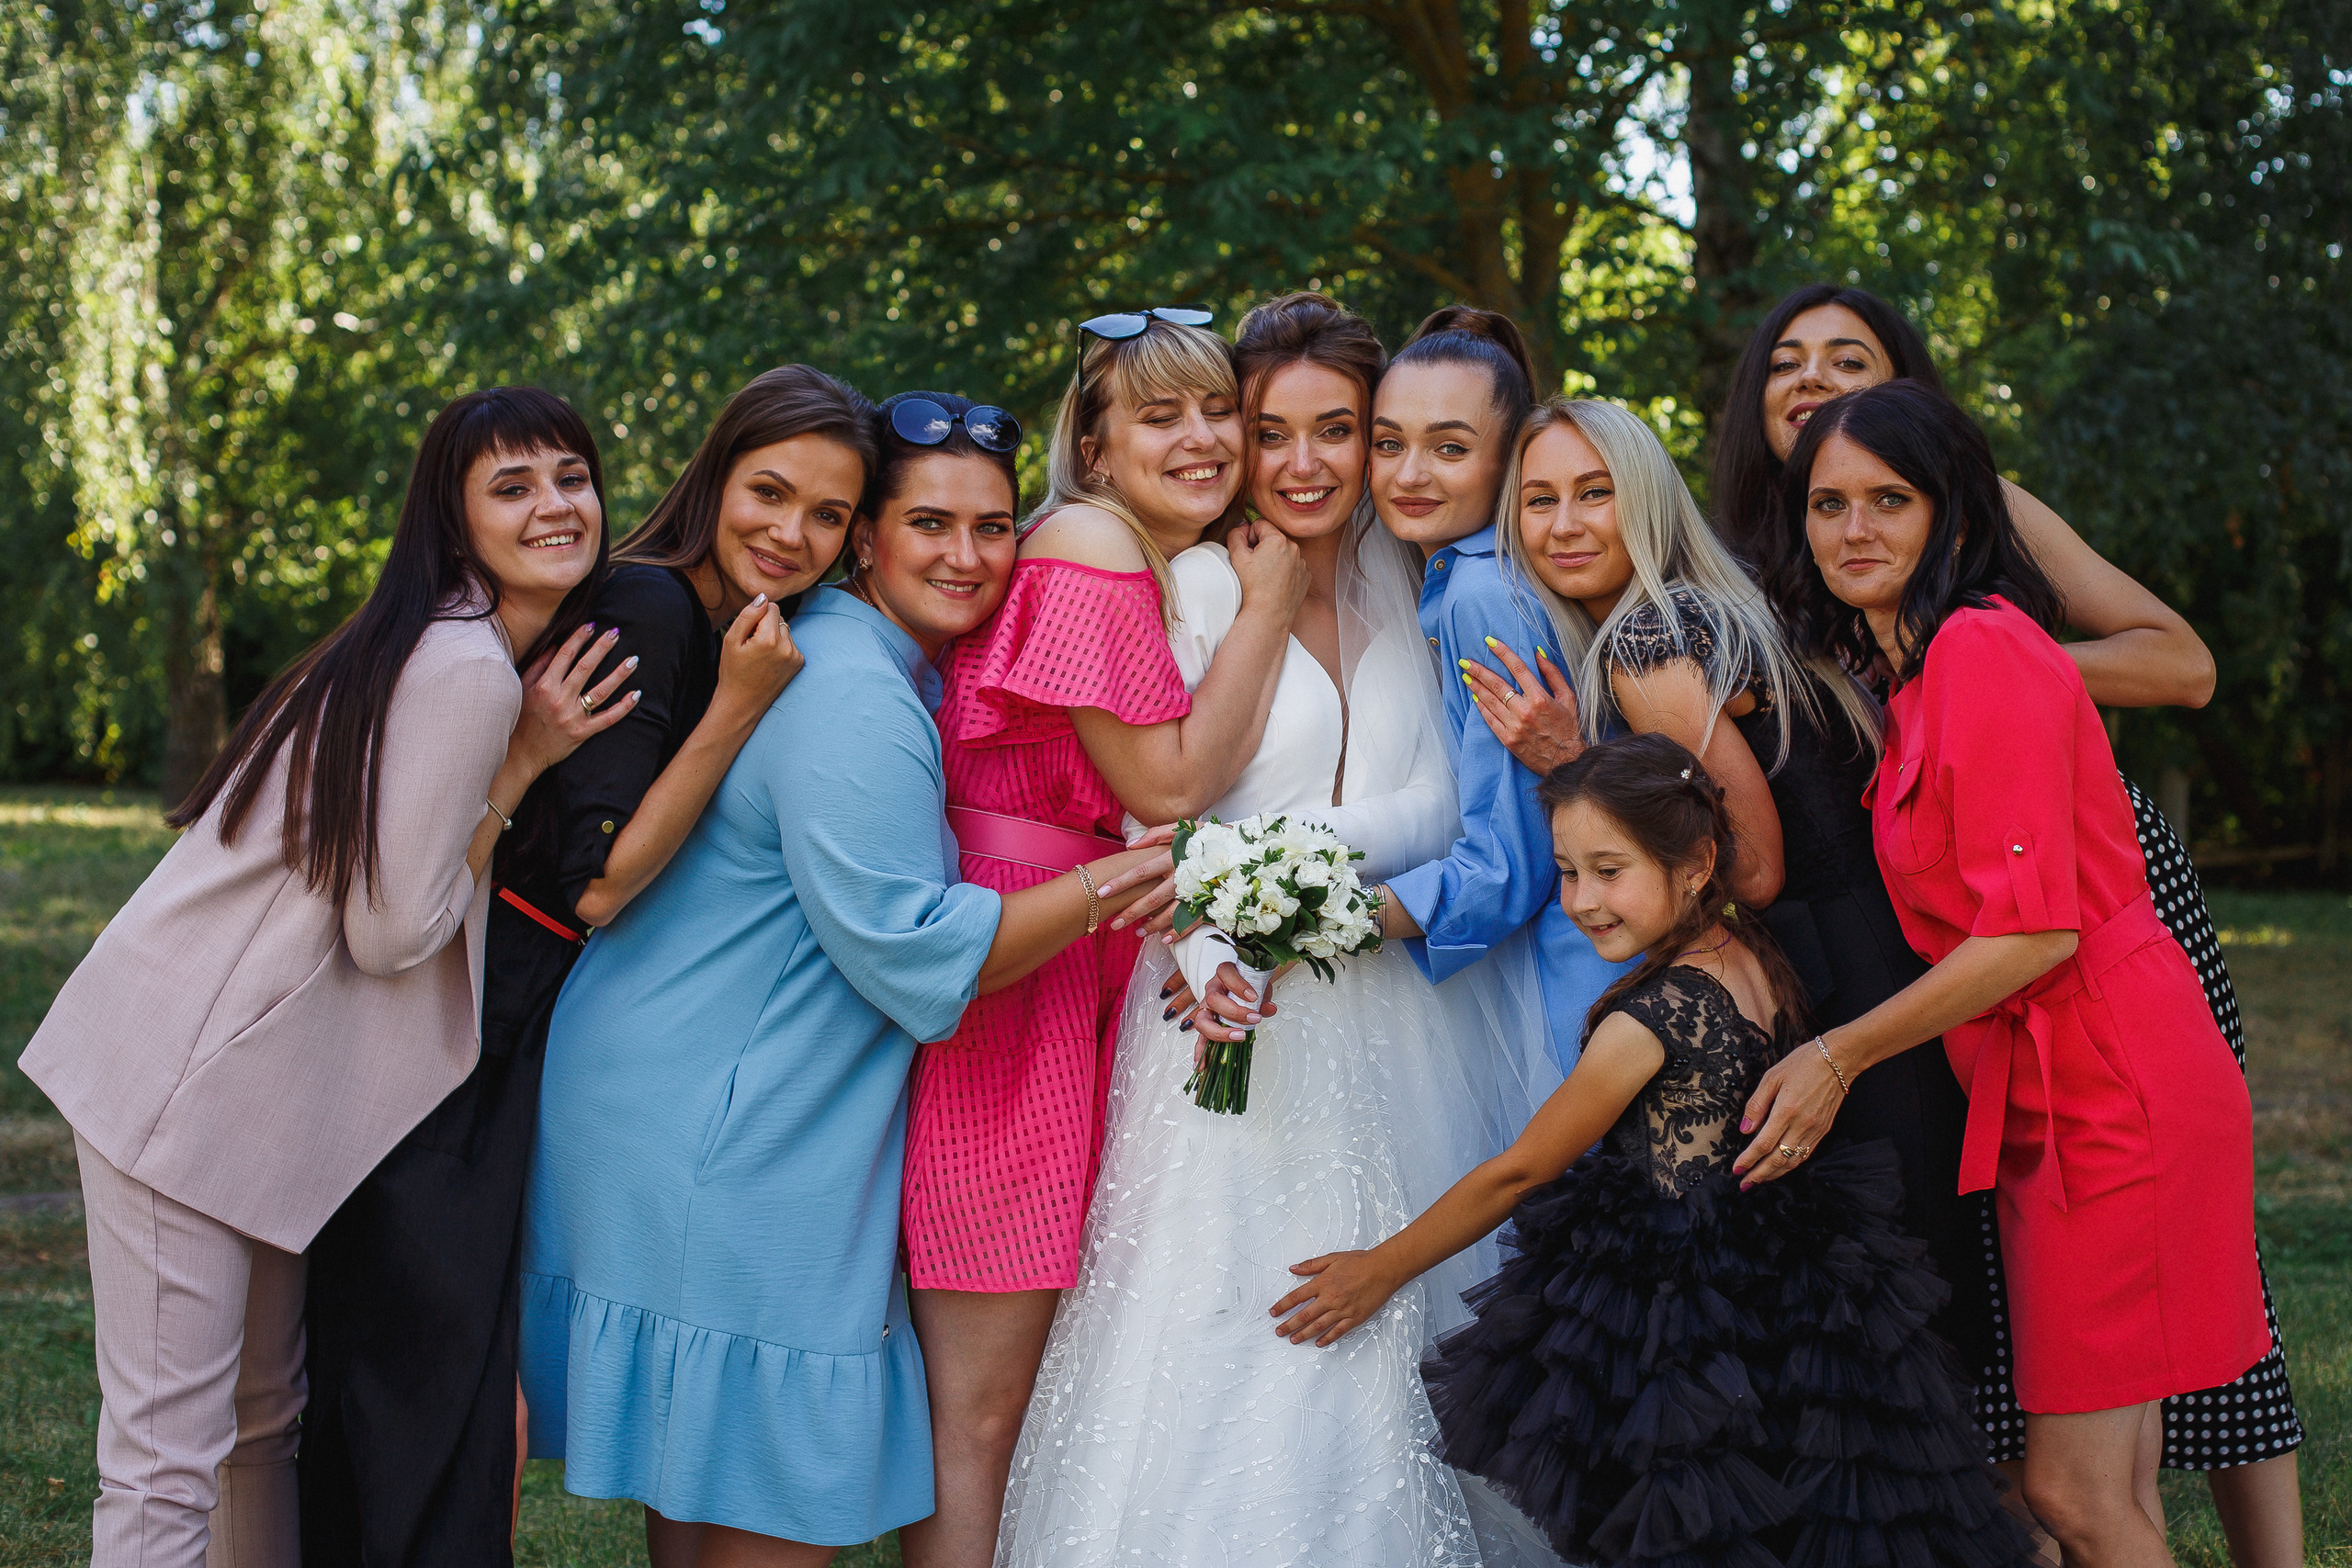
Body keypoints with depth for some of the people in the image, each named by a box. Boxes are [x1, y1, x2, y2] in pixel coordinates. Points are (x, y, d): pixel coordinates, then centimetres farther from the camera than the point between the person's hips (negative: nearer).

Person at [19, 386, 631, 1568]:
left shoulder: (481, 653, 13)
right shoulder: (467, 671, -18)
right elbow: (395, 932, -16)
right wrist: (523, 763, -10)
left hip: (271, 1077, 11)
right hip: (190, 1076, -11)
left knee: (264, 1418, 20)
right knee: (167, 1455, -7)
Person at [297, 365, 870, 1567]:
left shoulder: (723, 630, 10)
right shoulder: (646, 610, -18)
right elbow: (599, 884, -22)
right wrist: (740, 708, -24)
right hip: (472, 1050, -9)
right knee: (443, 1374, -3)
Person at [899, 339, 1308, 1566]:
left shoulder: (1169, 565, 19)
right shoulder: (1089, 548, -10)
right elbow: (1168, 785, -14)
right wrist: (1265, 612, -7)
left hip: (1081, 977, 10)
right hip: (1007, 969, -10)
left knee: (1000, 1393, 14)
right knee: (981, 1407, -5)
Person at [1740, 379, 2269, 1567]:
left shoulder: (1983, 650, -15)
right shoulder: (1910, 674, 15)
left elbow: (2035, 928, -19)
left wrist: (1839, 1056, -13)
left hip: (2104, 1090, -10)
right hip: (2039, 1097, 10)